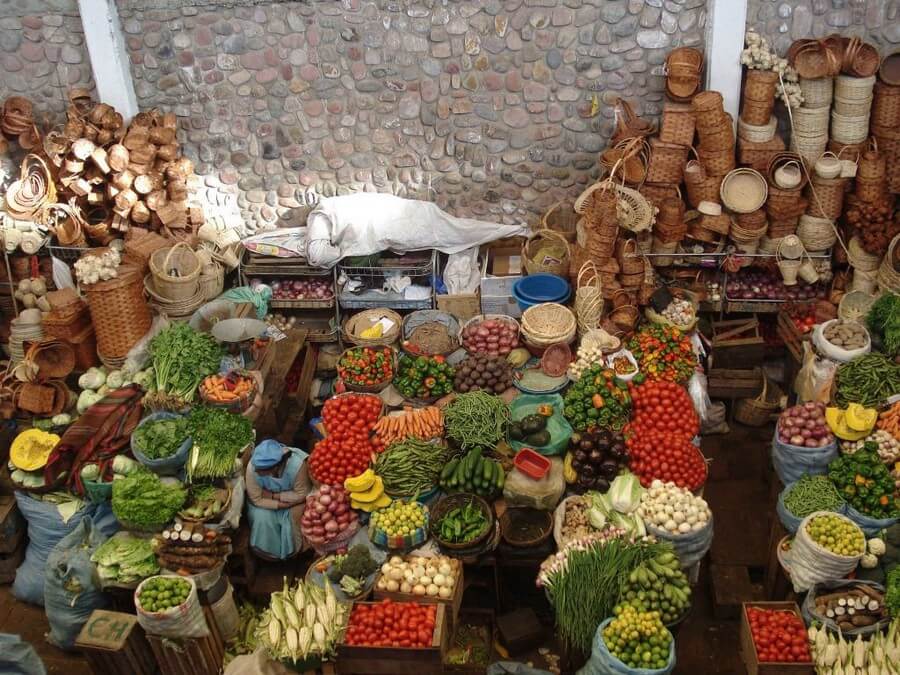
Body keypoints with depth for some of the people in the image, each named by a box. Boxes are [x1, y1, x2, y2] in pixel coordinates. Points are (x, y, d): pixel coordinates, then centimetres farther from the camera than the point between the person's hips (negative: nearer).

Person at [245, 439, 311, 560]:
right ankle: (266, 550, 6)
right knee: (261, 517, -22)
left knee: (295, 516, -23)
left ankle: (293, 550, 7)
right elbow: (257, 499, -23)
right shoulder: (252, 467, -35)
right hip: (266, 500, 1)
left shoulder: (297, 465, -39)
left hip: (291, 496, -1)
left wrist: (273, 495, -27)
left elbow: (301, 495, -25)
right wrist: (283, 505, -29)